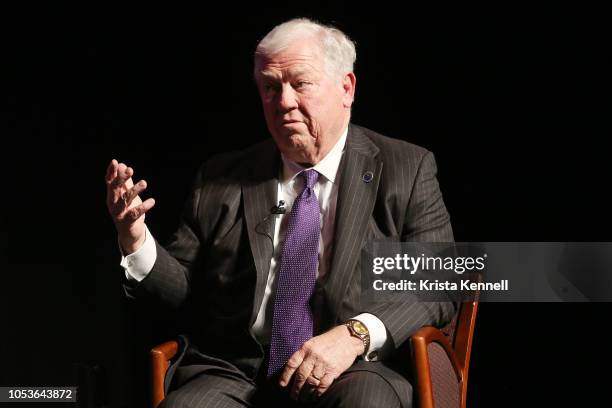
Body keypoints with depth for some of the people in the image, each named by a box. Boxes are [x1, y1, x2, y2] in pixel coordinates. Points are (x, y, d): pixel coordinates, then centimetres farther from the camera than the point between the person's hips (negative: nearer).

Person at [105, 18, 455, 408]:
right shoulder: (221, 180, 13)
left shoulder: (407, 170, 6)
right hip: (235, 373, 3)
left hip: (355, 374, -2)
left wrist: (356, 335, -16)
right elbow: (185, 289, 16)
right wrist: (135, 240, -4)